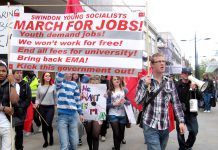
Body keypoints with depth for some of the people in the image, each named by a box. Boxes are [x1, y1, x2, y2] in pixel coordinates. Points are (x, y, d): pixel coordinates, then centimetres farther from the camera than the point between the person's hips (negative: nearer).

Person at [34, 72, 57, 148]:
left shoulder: (53, 86, -1)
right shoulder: (40, 86, 2)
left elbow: (55, 97, 6)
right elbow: (37, 97, 7)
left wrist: (55, 105, 7)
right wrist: (36, 104, -9)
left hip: (50, 107, -2)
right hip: (42, 107, 2)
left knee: (48, 124, -13)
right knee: (43, 125, 7)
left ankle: (51, 135, 19)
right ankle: (45, 141, 22)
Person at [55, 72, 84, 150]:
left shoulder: (74, 84, 13)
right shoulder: (59, 82, 0)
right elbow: (59, 77, -24)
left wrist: (80, 113, 15)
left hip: (73, 115, 4)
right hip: (62, 115, -4)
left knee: (74, 143, 8)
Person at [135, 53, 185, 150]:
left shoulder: (169, 83, 6)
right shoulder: (144, 80, -4)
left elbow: (176, 103, 7)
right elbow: (138, 101, -8)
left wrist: (181, 121, 1)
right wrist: (145, 85, -18)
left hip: (165, 126, 4)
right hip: (150, 126, -4)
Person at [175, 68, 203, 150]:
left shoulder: (193, 85, 6)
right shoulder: (176, 85, -7)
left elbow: (200, 97, 0)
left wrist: (194, 89, -15)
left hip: (191, 112, 3)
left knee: (194, 131, 4)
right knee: (180, 131, 8)